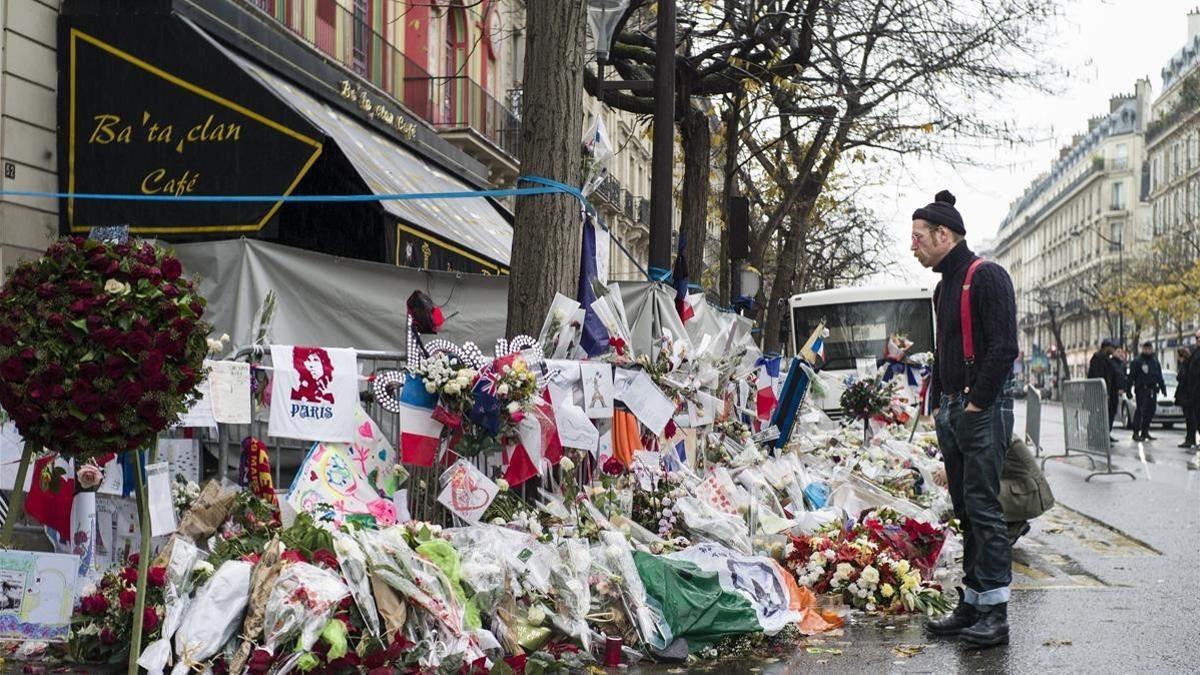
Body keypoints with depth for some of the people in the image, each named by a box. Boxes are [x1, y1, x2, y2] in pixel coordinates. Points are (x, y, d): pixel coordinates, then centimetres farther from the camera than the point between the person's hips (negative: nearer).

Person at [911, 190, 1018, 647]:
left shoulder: (987, 277, -9)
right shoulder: (944, 287, 19)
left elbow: (1004, 347, -17)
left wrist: (976, 402, -16)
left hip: (983, 408, -9)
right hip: (952, 411, 9)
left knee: (983, 506, -9)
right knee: (966, 510, 10)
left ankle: (995, 613, -5)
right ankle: (972, 605, 15)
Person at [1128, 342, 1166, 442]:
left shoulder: (1155, 361, 17)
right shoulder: (1137, 361, -3)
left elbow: (1159, 376, 23)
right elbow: (1131, 376, -6)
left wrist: (1163, 388, 18)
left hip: (1152, 390, 6)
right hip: (1141, 390, -6)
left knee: (1151, 411, 6)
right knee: (1140, 410, -10)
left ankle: (1145, 432, 15)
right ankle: (1136, 433, -8)